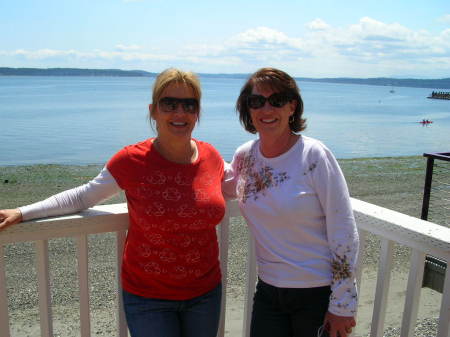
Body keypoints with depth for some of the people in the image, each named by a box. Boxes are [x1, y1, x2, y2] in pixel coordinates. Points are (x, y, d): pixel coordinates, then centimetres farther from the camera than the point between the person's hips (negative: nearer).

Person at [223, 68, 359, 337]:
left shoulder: (314, 156, -16)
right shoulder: (245, 155, -1)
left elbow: (344, 233, -14)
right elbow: (226, 186, 21)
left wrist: (343, 305, -12)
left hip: (319, 294, -4)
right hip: (268, 292, 4)